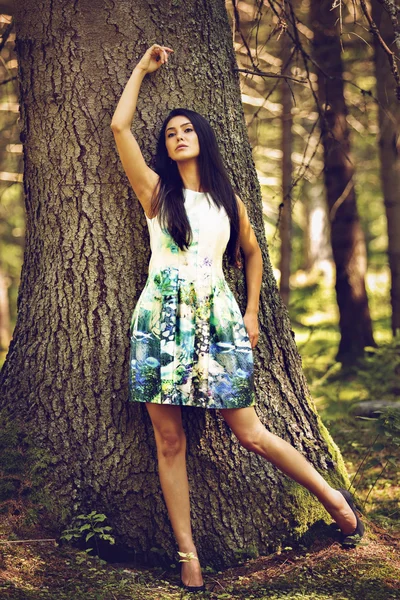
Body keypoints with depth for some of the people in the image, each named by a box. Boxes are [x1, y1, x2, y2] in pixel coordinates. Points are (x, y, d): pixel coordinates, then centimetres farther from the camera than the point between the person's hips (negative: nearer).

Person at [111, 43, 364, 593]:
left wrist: (251, 313, 18)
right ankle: (188, 555, 4)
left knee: (251, 434, -1)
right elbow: (120, 126, -1)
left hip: (217, 318, 1)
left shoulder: (228, 200, 13)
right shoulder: (156, 190, 6)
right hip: (163, 319, 0)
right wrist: (143, 68, 13)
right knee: (170, 442, -3)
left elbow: (252, 254, 27)